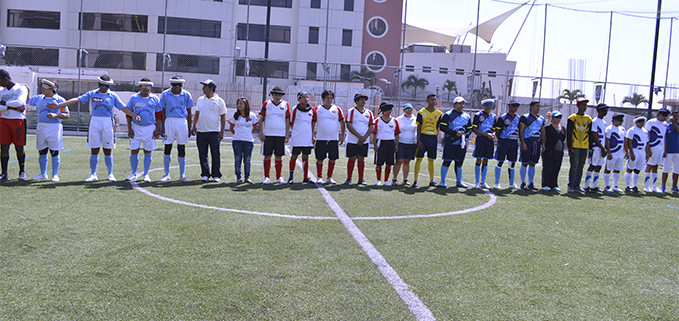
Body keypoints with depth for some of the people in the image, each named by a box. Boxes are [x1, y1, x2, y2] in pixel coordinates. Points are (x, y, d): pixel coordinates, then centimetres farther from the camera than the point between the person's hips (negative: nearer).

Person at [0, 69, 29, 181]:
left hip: (18, 120, -4)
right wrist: (12, 107, -14)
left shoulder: (21, 88, -3)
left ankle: (22, 172, 14)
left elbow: (20, 102, -20)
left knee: (19, 147, 1)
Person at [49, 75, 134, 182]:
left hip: (107, 123, 0)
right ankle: (93, 174, 12)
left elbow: (123, 108, 6)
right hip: (94, 123, 0)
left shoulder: (113, 96, 7)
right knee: (94, 150, 3)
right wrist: (58, 105, -7)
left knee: (107, 151, 4)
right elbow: (76, 100, 0)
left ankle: (110, 174, 15)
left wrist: (135, 116, -6)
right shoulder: (92, 94, 6)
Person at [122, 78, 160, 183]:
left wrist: (157, 129, -1)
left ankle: (146, 174, 14)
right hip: (136, 128, 0)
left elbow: (158, 115, 6)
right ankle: (134, 174, 12)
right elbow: (128, 114, 4)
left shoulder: (155, 99, 4)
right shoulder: (133, 98, 3)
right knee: (134, 151, 0)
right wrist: (129, 129, -3)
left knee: (148, 152, 4)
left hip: (150, 128, 0)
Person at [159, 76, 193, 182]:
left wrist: (189, 128, 4)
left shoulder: (186, 95, 4)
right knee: (167, 148, 2)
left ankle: (182, 175, 12)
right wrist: (163, 127, 1)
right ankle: (166, 174, 13)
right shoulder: (165, 94, 3)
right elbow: (163, 112, 6)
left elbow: (189, 112, 7)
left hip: (182, 122, 0)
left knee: (182, 149, 4)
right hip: (169, 121, 0)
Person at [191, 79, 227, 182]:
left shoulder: (219, 101, 0)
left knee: (215, 154, -1)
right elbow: (197, 114, 18)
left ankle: (216, 175, 7)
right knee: (202, 154, 5)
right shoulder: (200, 100, 12)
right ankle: (205, 174, 14)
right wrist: (194, 126, 7)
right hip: (201, 131, 4)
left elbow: (223, 117, 0)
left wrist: (222, 131, -7)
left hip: (214, 131, -4)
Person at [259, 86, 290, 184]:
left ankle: (279, 177, 14)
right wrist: (261, 133, -2)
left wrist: (287, 134, 4)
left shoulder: (286, 105, 7)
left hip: (281, 134, 1)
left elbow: (287, 120, 11)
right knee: (267, 155, 1)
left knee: (279, 156, 5)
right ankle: (267, 177, 10)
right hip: (268, 134, -1)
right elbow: (261, 119, 4)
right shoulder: (266, 104, 3)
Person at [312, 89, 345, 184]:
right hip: (320, 139, -1)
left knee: (332, 159, 4)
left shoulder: (337, 109, 7)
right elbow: (313, 123, 5)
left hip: (334, 138, 2)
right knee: (320, 159, 2)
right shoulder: (317, 109, 3)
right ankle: (319, 177, 13)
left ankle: (329, 178, 15)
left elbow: (342, 122, 11)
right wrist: (312, 135, -3)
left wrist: (342, 136, 5)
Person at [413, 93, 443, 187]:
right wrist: (419, 140, -8)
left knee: (431, 160, 8)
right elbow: (419, 127, -2)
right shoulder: (421, 112, 0)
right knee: (419, 158, -4)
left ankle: (432, 180, 16)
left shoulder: (439, 113, 7)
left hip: (433, 138, 2)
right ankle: (415, 180, 1)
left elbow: (438, 128, 10)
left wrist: (437, 140, 3)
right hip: (423, 136, -2)